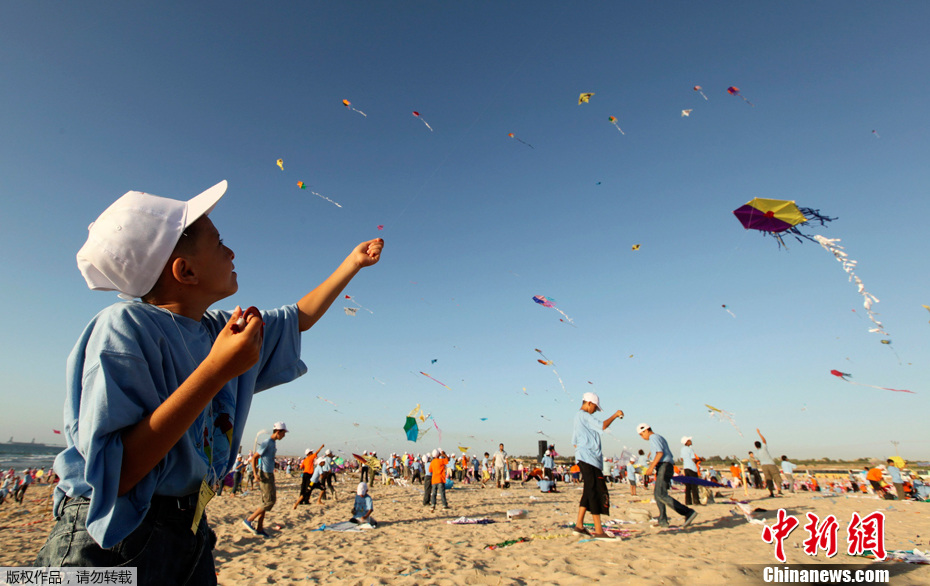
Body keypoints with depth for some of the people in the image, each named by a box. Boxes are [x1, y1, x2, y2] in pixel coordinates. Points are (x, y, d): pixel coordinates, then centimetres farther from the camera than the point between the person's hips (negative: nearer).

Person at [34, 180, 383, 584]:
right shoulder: (125, 328, -21)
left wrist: (353, 262, 21)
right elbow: (113, 477, -27)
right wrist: (216, 370, -32)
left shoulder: (221, 330, 0)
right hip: (110, 547, -7)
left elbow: (301, 317, 15)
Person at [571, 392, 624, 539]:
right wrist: (615, 415, -6)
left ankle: (579, 525, 15)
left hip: (585, 460, 10)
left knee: (589, 492, 13)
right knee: (597, 493, -9)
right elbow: (602, 426, -19)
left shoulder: (578, 417, 23)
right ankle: (598, 531, -9)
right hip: (589, 458, -10)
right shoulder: (584, 416, -8)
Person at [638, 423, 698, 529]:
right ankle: (663, 520, 17)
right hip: (668, 466, 11)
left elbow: (660, 453, -19)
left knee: (661, 495, -18)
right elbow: (669, 455, 26)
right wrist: (654, 463, 30)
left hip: (663, 466, -11)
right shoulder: (660, 438, 26)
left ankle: (688, 512, -22)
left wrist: (651, 467, -22)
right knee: (657, 493, 16)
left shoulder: (653, 438, -4)